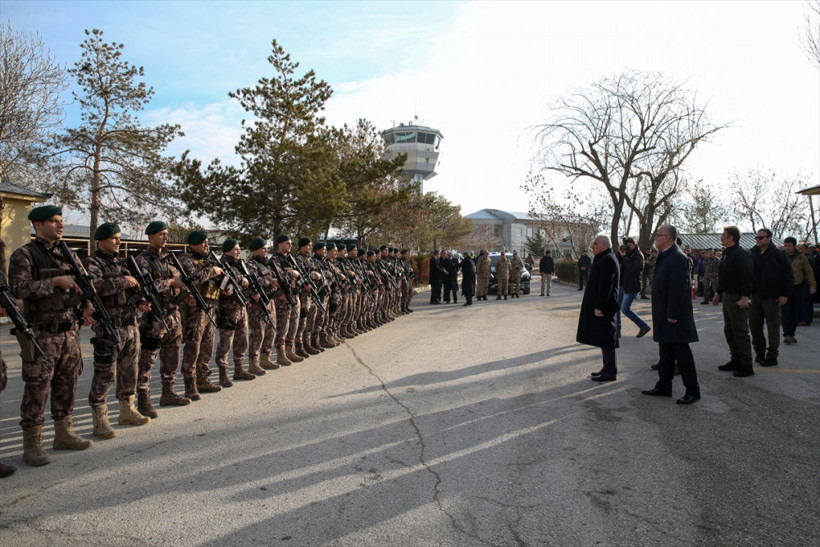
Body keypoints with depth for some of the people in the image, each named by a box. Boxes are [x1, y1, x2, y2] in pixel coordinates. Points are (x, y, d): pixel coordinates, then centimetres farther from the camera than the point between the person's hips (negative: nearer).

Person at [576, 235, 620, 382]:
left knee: (605, 339, -5)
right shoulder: (603, 258, 16)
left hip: (603, 307, -11)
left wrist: (599, 307, -23)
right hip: (599, 305, 11)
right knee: (604, 338, 15)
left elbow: (606, 286, -23)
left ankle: (610, 372, 2)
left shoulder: (607, 260, -17)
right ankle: (608, 368, 23)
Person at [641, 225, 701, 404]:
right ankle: (664, 386, 24)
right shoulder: (664, 257, 13)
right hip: (663, 316, 10)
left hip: (675, 317, -10)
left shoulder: (678, 258, -18)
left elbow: (679, 288, -22)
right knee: (665, 354, 15)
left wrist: (672, 315, -22)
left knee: (682, 353, -1)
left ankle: (693, 390, 9)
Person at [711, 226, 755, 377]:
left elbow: (748, 276, -24)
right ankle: (736, 360, 25)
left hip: (738, 298, -10)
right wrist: (718, 293, 22)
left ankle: (747, 366, 2)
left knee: (740, 332, -5)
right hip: (728, 297, 10)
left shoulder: (740, 254, -17)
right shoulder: (726, 253, 14)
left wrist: (745, 297, -29)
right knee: (729, 331, 15)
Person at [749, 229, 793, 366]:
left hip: (771, 298, -4)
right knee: (754, 325, 7)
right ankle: (759, 353, 20)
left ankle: (772, 357, 8)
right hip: (754, 296, 4)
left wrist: (785, 294, -9)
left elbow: (789, 276, -3)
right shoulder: (751, 254, 8)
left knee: (773, 327, 2)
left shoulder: (779, 255, -3)